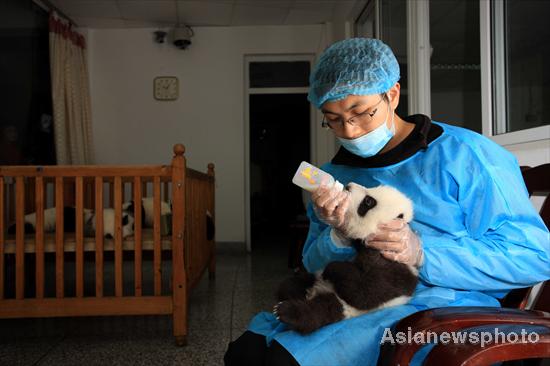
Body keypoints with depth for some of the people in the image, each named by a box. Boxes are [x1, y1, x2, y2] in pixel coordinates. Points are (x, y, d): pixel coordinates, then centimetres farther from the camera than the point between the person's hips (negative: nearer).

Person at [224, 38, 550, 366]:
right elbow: (315, 265, 15)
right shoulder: (335, 174, 14)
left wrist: (423, 254, -20)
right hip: (353, 300, 6)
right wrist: (339, 236, -9)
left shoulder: (465, 155, -3)